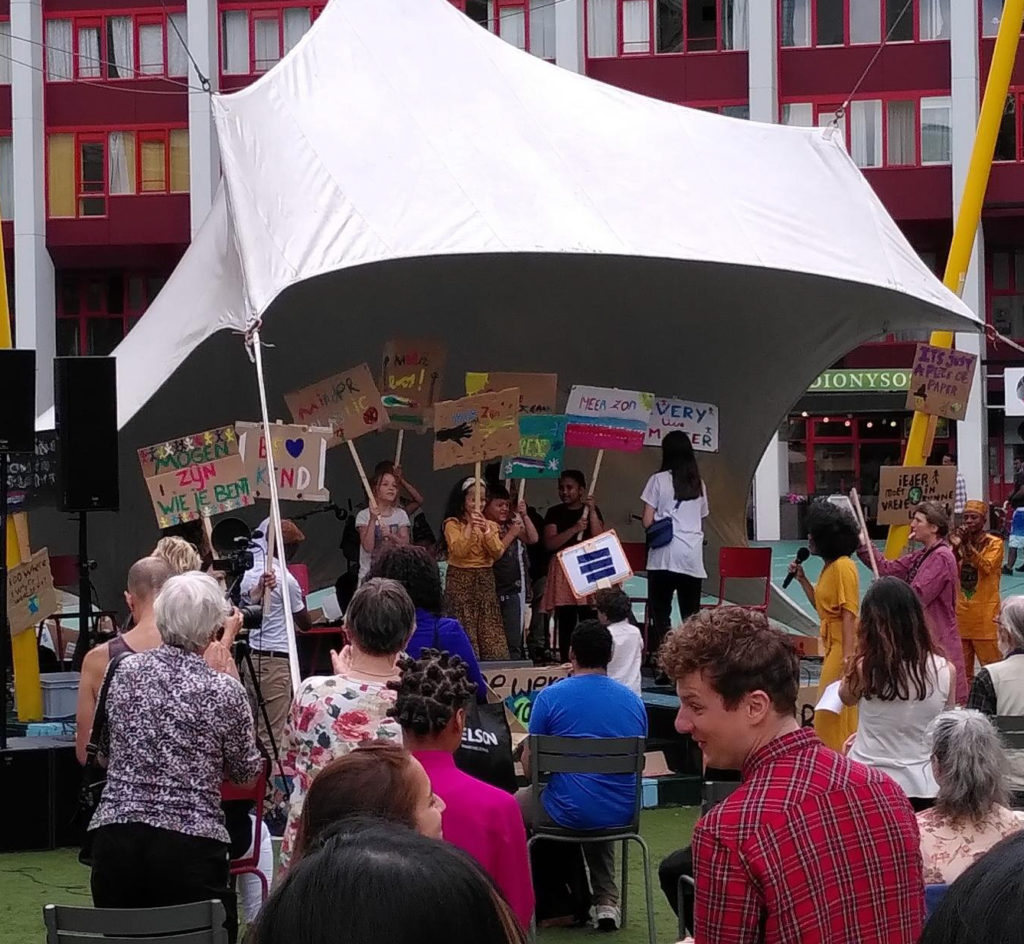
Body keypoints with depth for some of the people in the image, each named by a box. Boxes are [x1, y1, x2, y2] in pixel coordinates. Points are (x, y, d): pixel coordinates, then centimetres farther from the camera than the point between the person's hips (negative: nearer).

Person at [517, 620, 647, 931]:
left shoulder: (551, 697, -9)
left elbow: (529, 767, -5)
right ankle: (606, 900, 24)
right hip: (622, 814, 4)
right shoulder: (633, 701, 3)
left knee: (520, 802, 28)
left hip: (568, 813, -4)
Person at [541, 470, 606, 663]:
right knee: (565, 622, -3)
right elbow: (550, 543, -4)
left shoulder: (592, 511, 10)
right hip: (562, 572, 0)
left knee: (588, 619, -8)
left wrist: (591, 510, -9)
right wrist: (574, 529, -15)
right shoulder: (555, 513, 9)